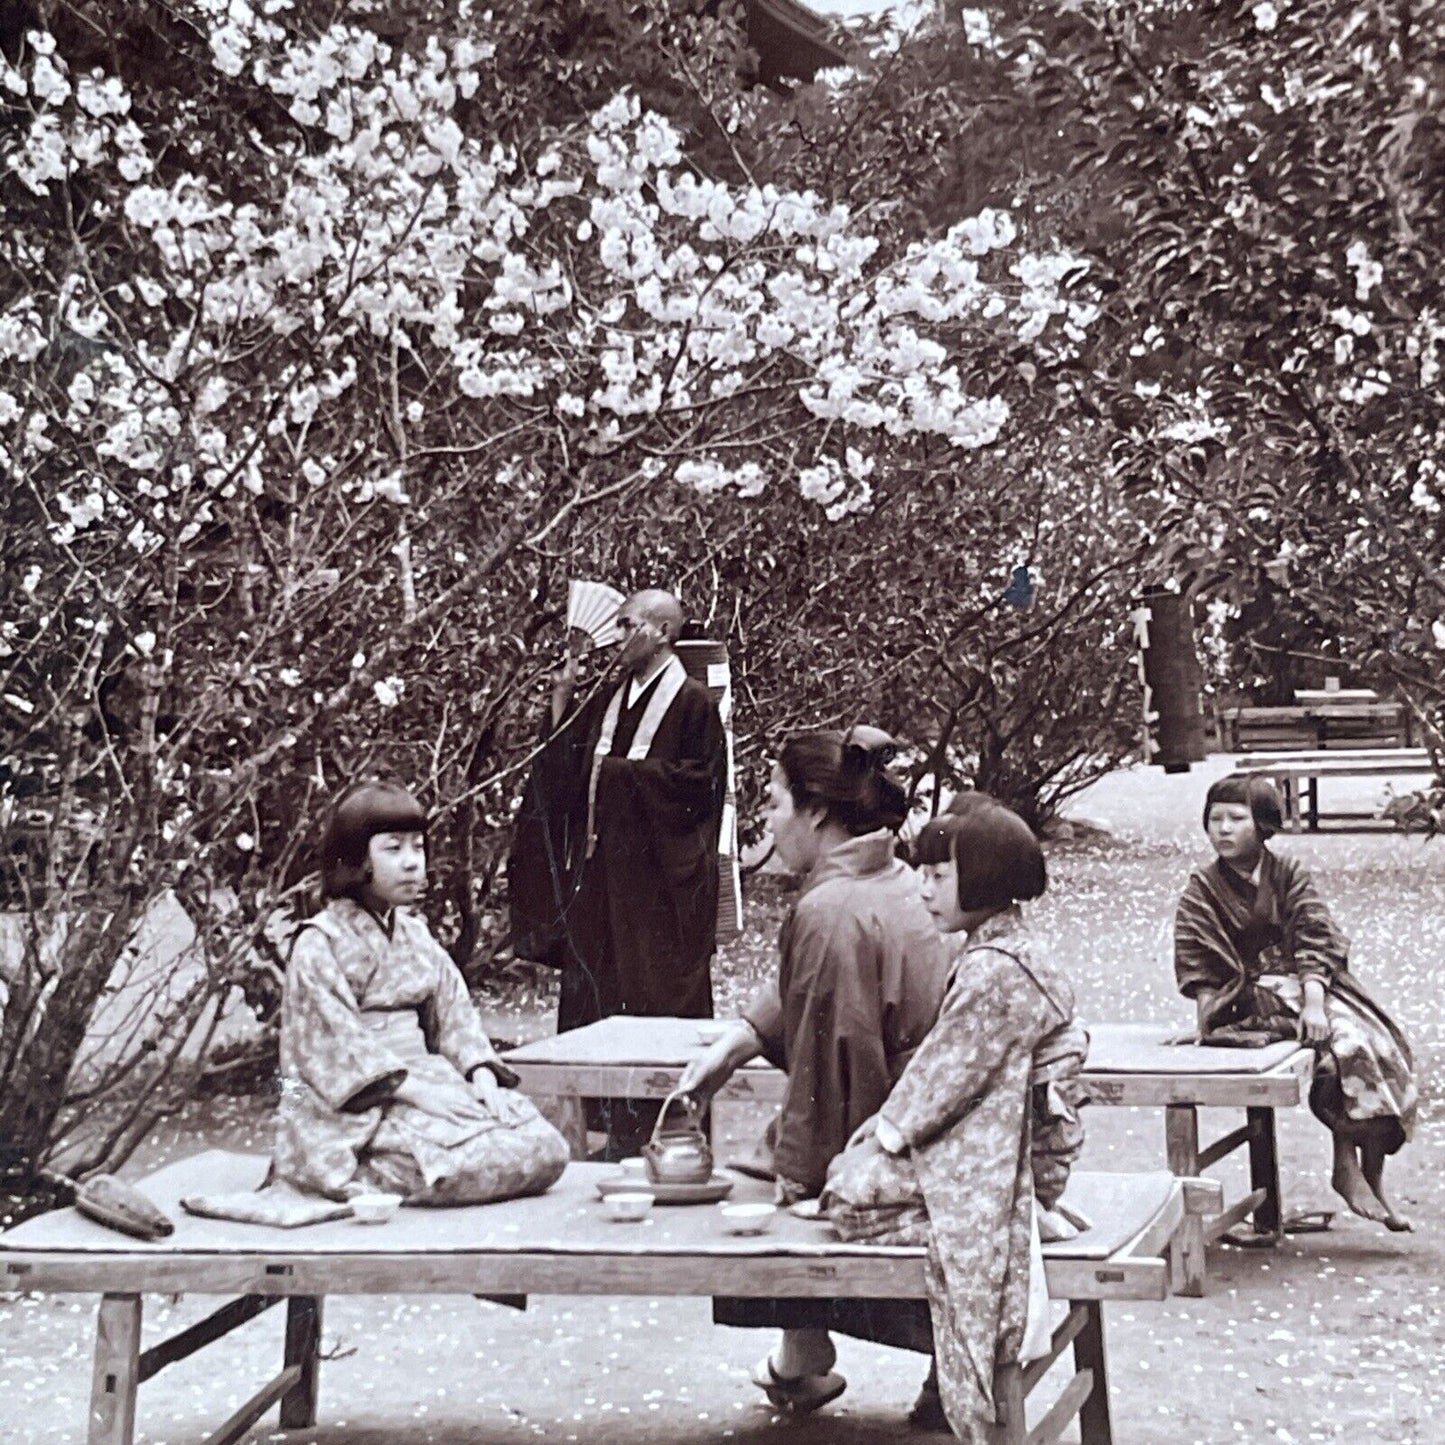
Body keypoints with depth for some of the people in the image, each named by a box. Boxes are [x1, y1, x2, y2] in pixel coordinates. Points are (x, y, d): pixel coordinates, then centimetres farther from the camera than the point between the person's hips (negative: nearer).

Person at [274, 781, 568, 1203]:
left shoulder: (416, 935, 17)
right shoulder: (320, 944, -6)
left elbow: (454, 1013, 13)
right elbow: (337, 1044, -14)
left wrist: (482, 1074, -6)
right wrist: (412, 1088, -22)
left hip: (427, 1083, 8)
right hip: (354, 1112, -8)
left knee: (546, 1148, -11)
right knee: (471, 1164, -32)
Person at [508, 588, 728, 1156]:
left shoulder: (692, 702, -7)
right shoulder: (610, 698, 15)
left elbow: (698, 780, -14)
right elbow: (562, 760, 16)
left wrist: (623, 770, -11)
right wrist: (562, 697, 7)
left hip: (660, 876, -7)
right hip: (603, 869, 8)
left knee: (654, 995, -4)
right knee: (593, 991, 7)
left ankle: (655, 1132, 2)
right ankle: (607, 1129, 15)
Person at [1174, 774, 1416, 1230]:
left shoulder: (1289, 875, 7)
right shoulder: (1202, 891, 3)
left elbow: (1316, 939, -4)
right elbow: (1196, 965, -4)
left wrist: (1314, 1001, -19)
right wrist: (1210, 1011, -21)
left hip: (1306, 984, 3)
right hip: (1251, 995, -3)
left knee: (1381, 1047, -19)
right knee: (1345, 1043, -29)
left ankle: (1372, 1176, -10)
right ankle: (1346, 1163, -16)